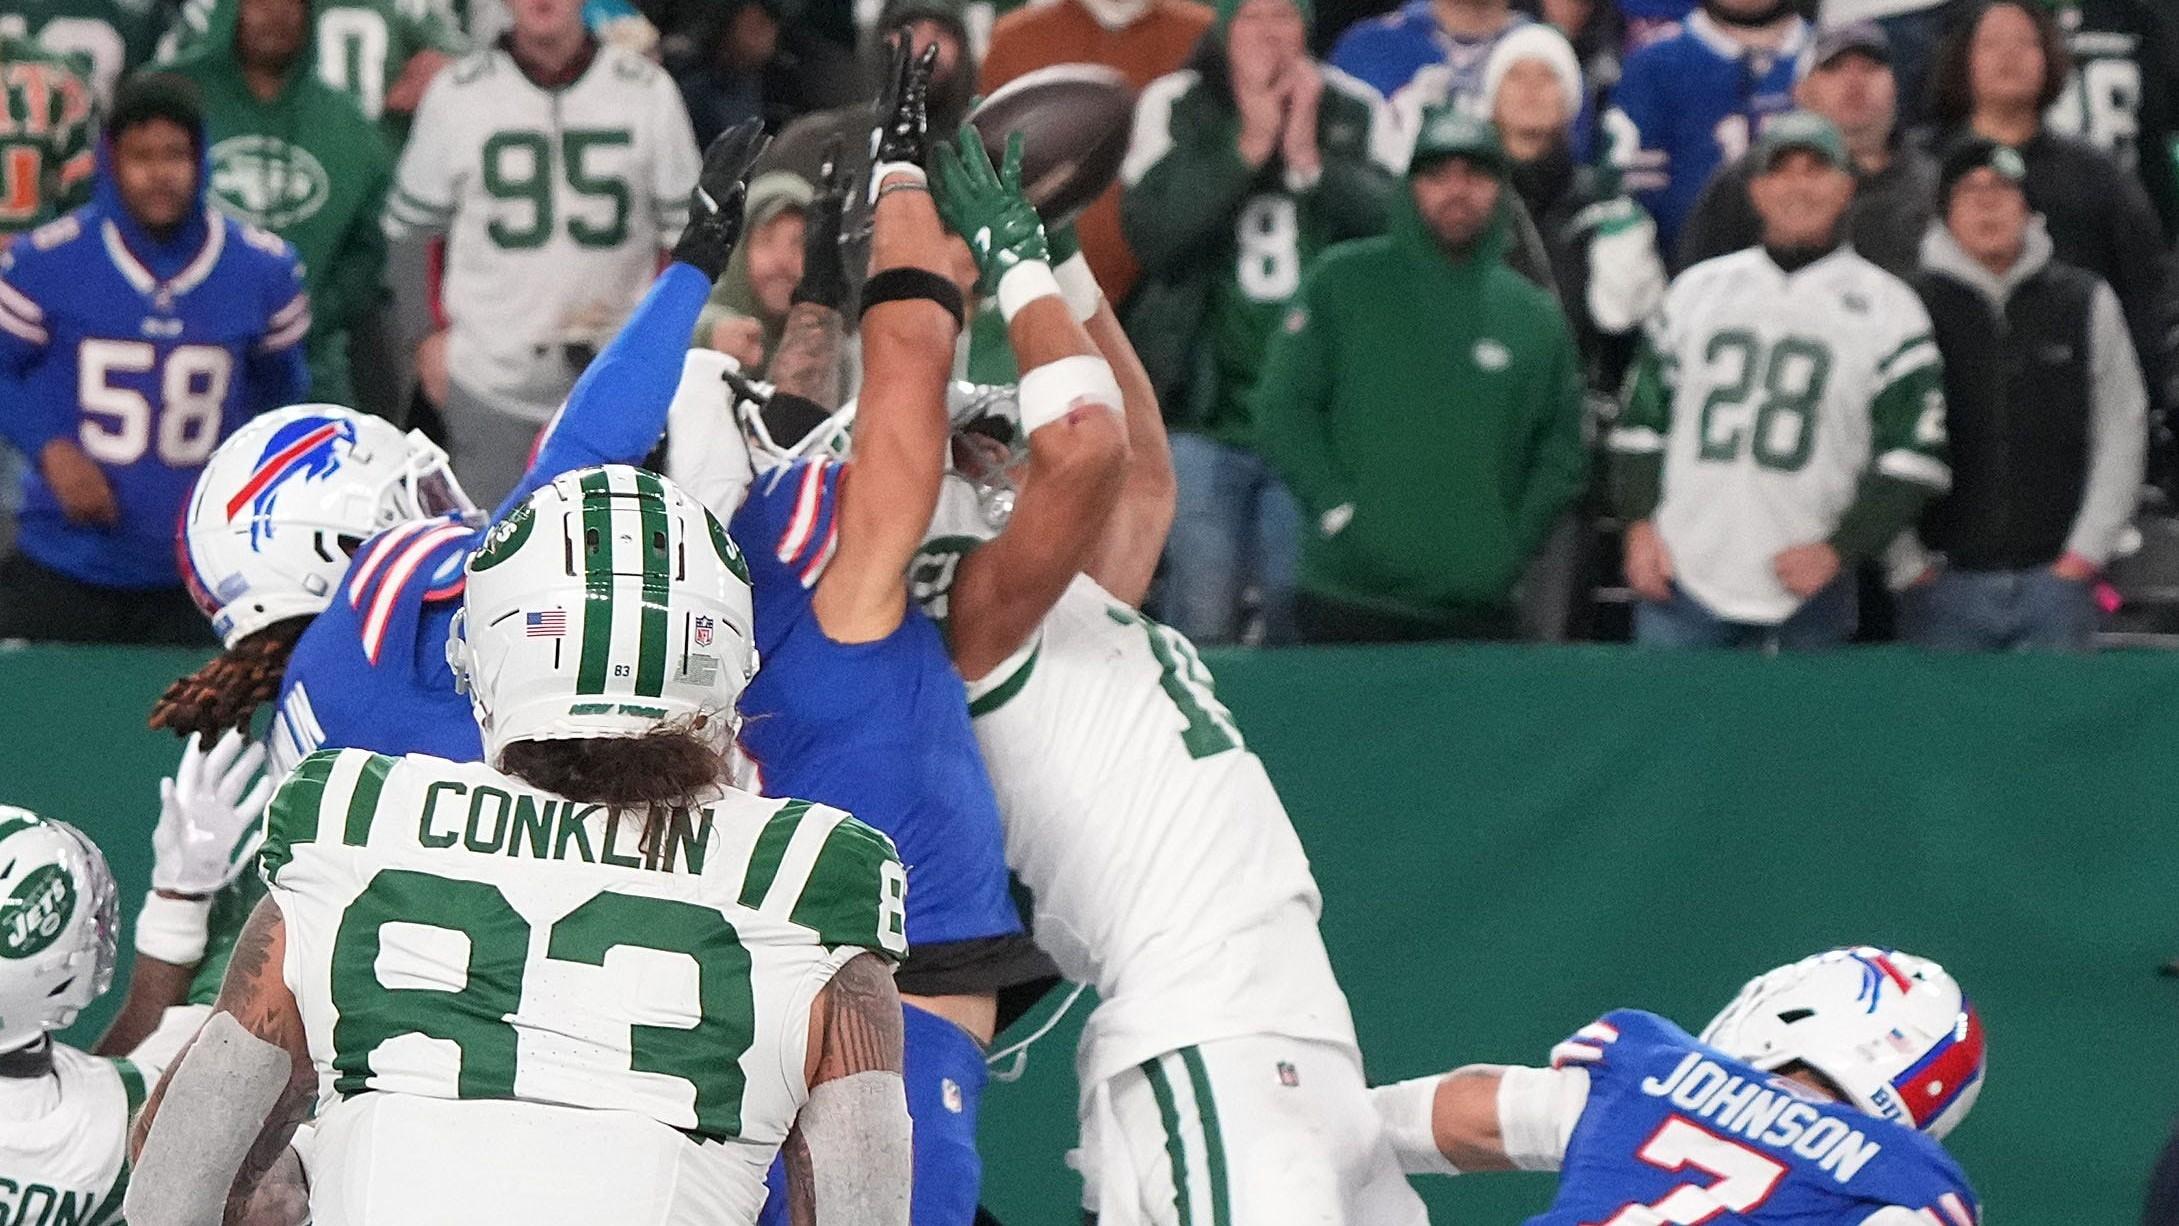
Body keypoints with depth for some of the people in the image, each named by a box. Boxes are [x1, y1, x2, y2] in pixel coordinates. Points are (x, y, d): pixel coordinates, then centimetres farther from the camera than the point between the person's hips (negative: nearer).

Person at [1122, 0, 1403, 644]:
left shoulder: (1356, 112, 6)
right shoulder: (1174, 107, 3)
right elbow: (1151, 232, -10)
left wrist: (1311, 160, -11)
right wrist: (1248, 148, -11)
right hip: (1205, 411, -1)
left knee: (1299, 613, 2)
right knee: (1202, 616, -7)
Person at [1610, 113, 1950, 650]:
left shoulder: (1887, 307, 4)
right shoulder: (1698, 289, 14)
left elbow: (1914, 455, 0)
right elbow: (1643, 417, 17)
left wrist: (1838, 549, -9)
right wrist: (1640, 524, 4)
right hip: (1685, 578, 2)